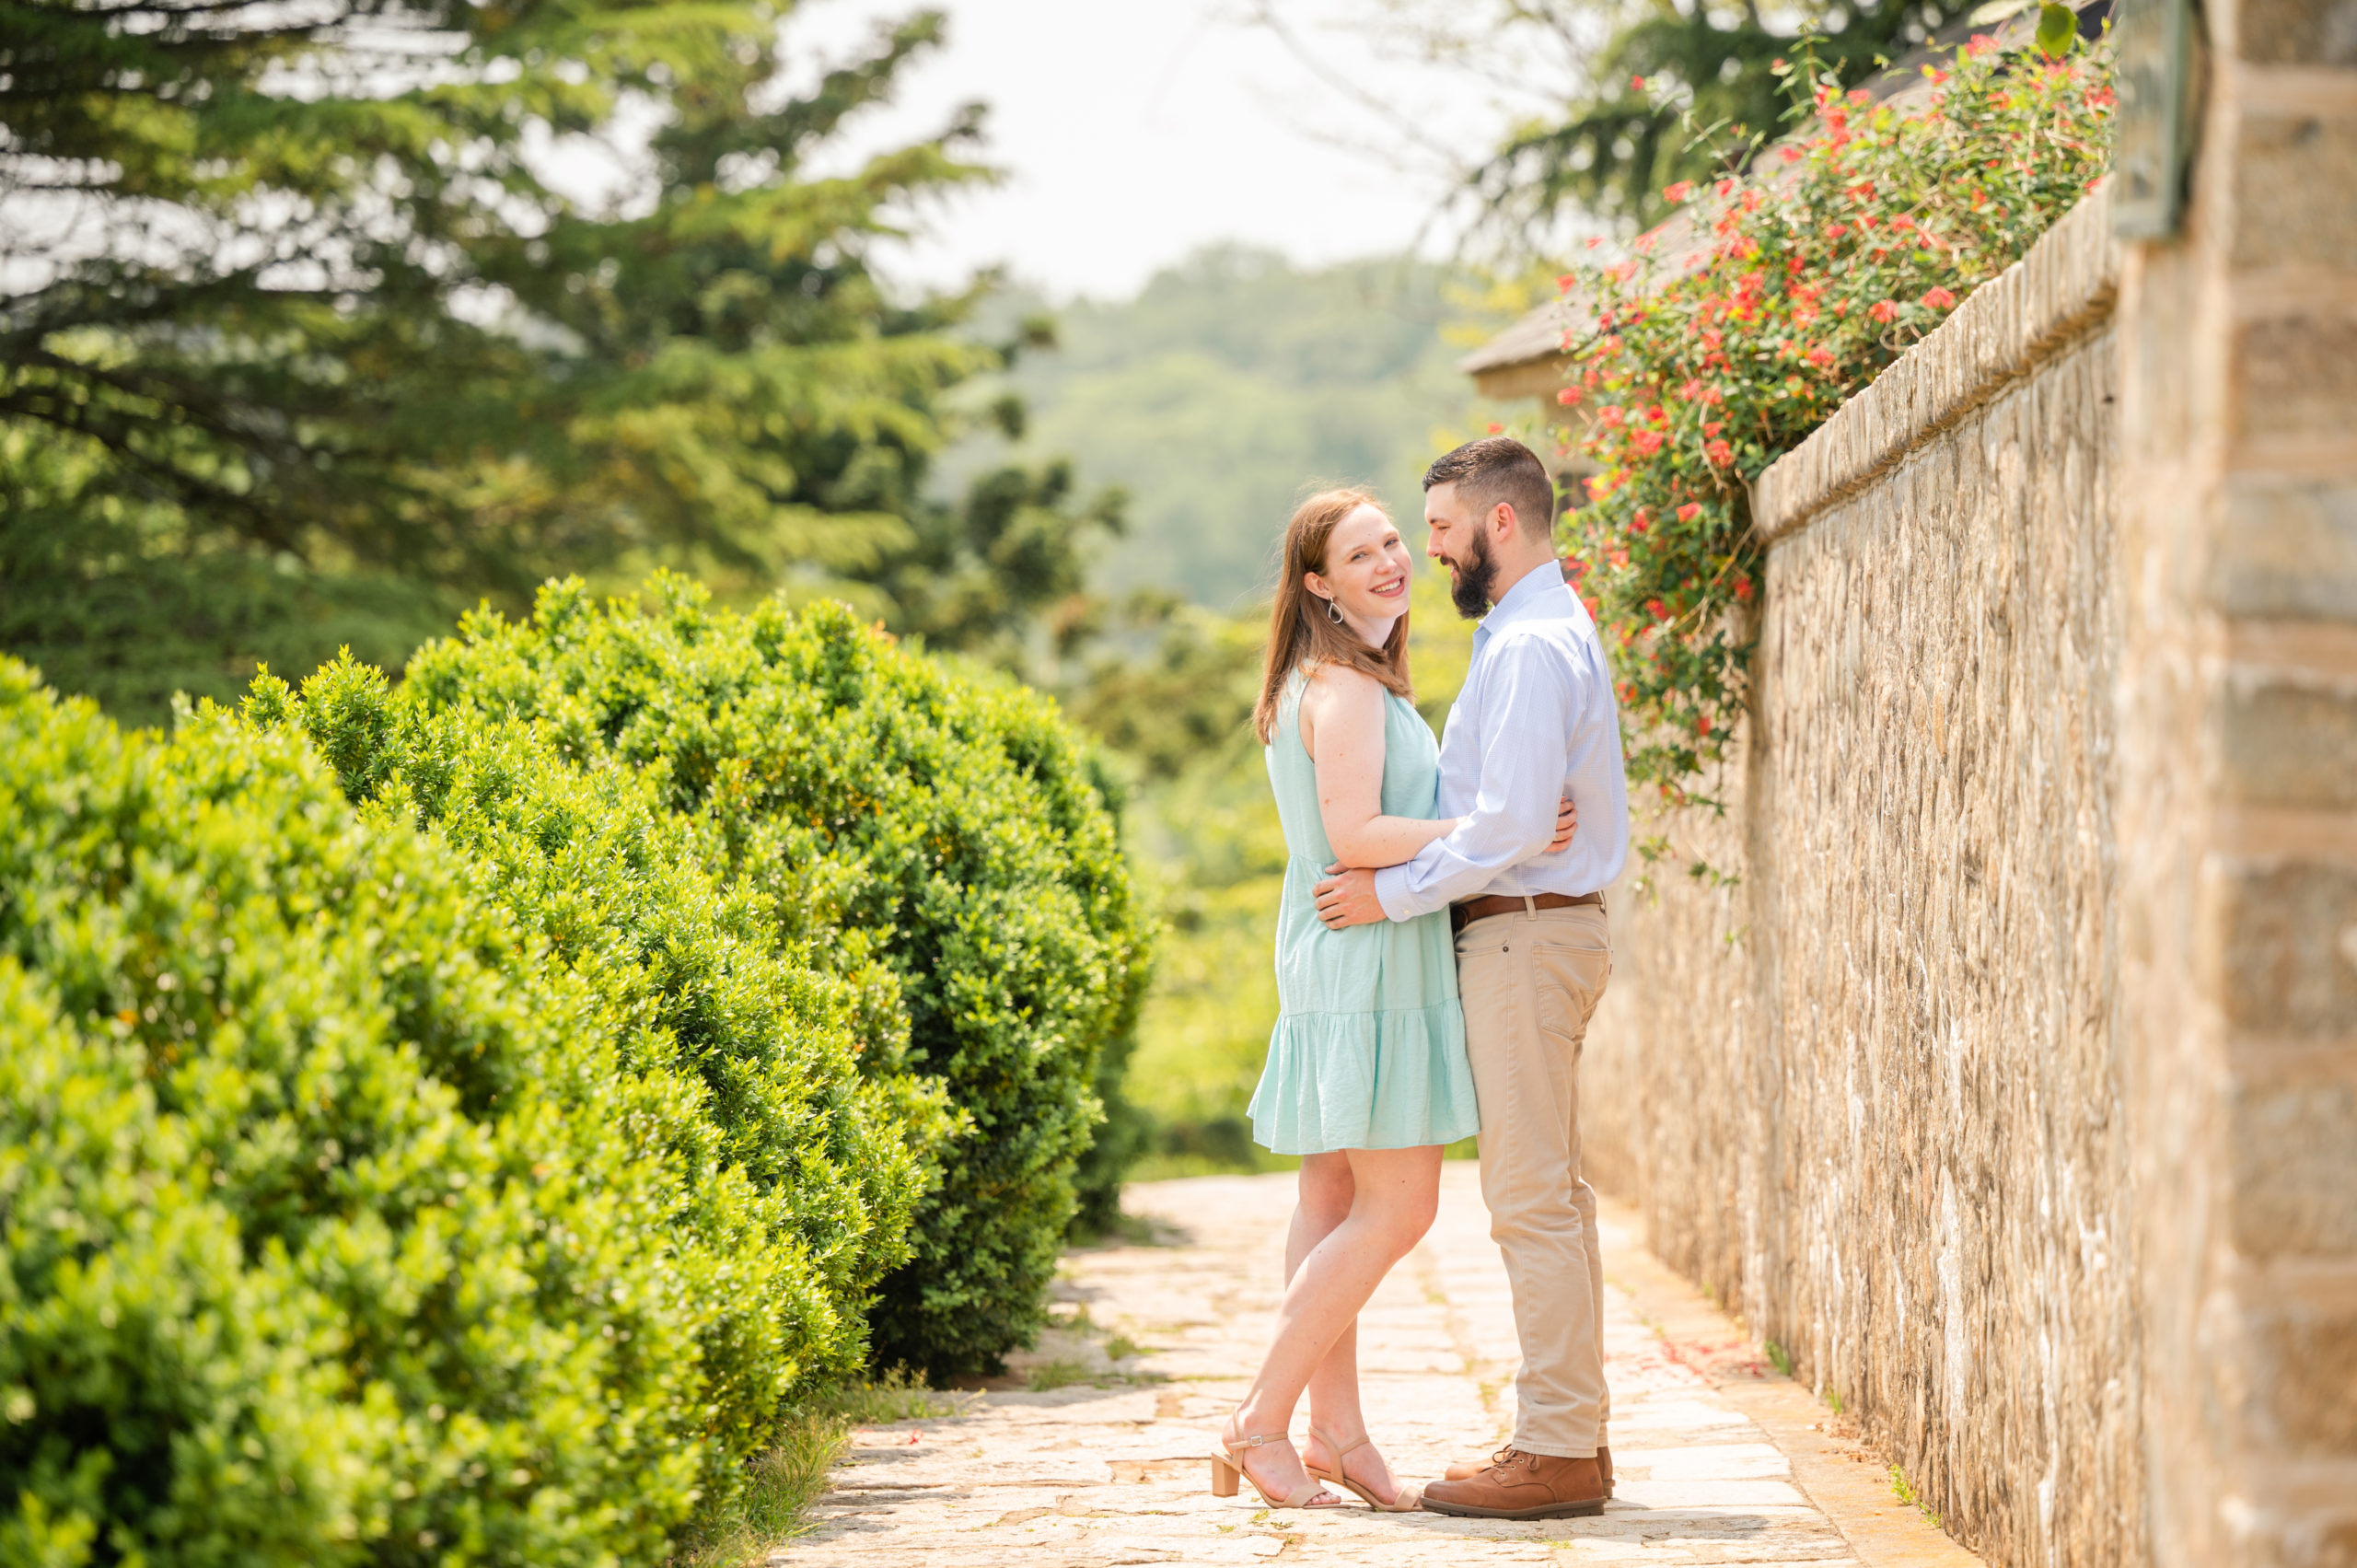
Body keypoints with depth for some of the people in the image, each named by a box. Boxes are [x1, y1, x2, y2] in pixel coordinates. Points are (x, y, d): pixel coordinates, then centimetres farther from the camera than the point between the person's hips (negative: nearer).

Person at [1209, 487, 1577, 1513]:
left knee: (1336, 1201, 9)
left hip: (1337, 966, 10)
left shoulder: (1353, 681, 18)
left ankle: (1336, 1432, 12)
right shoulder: (1343, 685, -14)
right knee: (1397, 1207, -8)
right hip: (1366, 964, -10)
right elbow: (1353, 834, -22)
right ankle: (1261, 1423, -6)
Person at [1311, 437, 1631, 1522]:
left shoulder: (1532, 645, -16)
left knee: (1531, 1199, -9)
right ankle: (1571, 1433, 17)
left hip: (1524, 933, -11)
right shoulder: (1544, 631, 17)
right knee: (1552, 1197, 12)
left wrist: (1394, 894, -17)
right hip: (1534, 932, 11)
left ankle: (1556, 1452, -7)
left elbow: (1511, 821, -24)